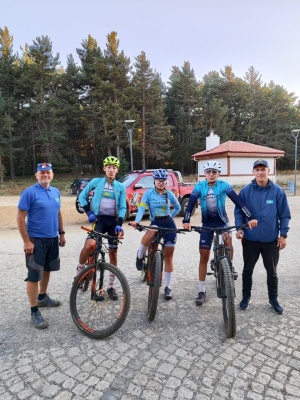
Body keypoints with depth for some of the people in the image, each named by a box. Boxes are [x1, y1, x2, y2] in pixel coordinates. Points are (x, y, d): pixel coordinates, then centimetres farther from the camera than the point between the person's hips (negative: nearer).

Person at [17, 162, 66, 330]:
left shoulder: (56, 192, 7)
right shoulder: (29, 192, -12)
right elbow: (20, 218, -13)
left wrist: (62, 233, 13)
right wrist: (27, 241, -16)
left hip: (52, 238, 7)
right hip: (36, 240, -6)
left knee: (47, 269, 20)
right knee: (34, 275, -1)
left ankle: (43, 297, 40)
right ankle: (35, 313, 9)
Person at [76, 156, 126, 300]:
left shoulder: (120, 187, 6)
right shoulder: (96, 182, 2)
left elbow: (122, 207, 2)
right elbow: (82, 196, 8)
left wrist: (119, 224, -11)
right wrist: (89, 212, -4)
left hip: (114, 221, 2)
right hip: (99, 219, -2)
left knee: (113, 252, 7)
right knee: (89, 245, -26)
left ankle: (111, 286, 19)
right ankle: (79, 272, 2)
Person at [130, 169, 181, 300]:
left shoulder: (169, 194, 4)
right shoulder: (148, 193, -2)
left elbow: (178, 207, 20)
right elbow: (142, 208, -15)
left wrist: (170, 217, 10)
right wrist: (136, 221, -33)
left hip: (169, 224, 2)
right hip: (155, 223, -2)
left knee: (168, 256, 1)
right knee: (151, 233, -40)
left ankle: (168, 287, 13)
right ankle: (140, 256, -11)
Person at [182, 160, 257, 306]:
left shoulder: (224, 185, -11)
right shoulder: (199, 187, -8)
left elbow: (238, 201, -18)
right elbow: (191, 204, -17)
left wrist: (250, 218, -28)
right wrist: (186, 221, -32)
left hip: (222, 220, 0)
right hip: (207, 223, 0)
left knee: (228, 240, -28)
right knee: (203, 257, 0)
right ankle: (202, 291, 13)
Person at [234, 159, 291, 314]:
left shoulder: (278, 191, -5)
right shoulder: (246, 191, -5)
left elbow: (285, 215, 0)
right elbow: (238, 211, 0)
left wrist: (283, 235, -3)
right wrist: (239, 228, -12)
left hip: (271, 239, 0)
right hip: (250, 239, 0)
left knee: (272, 271, 15)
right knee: (247, 270, 13)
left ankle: (273, 299, 34)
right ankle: (246, 297, 32)